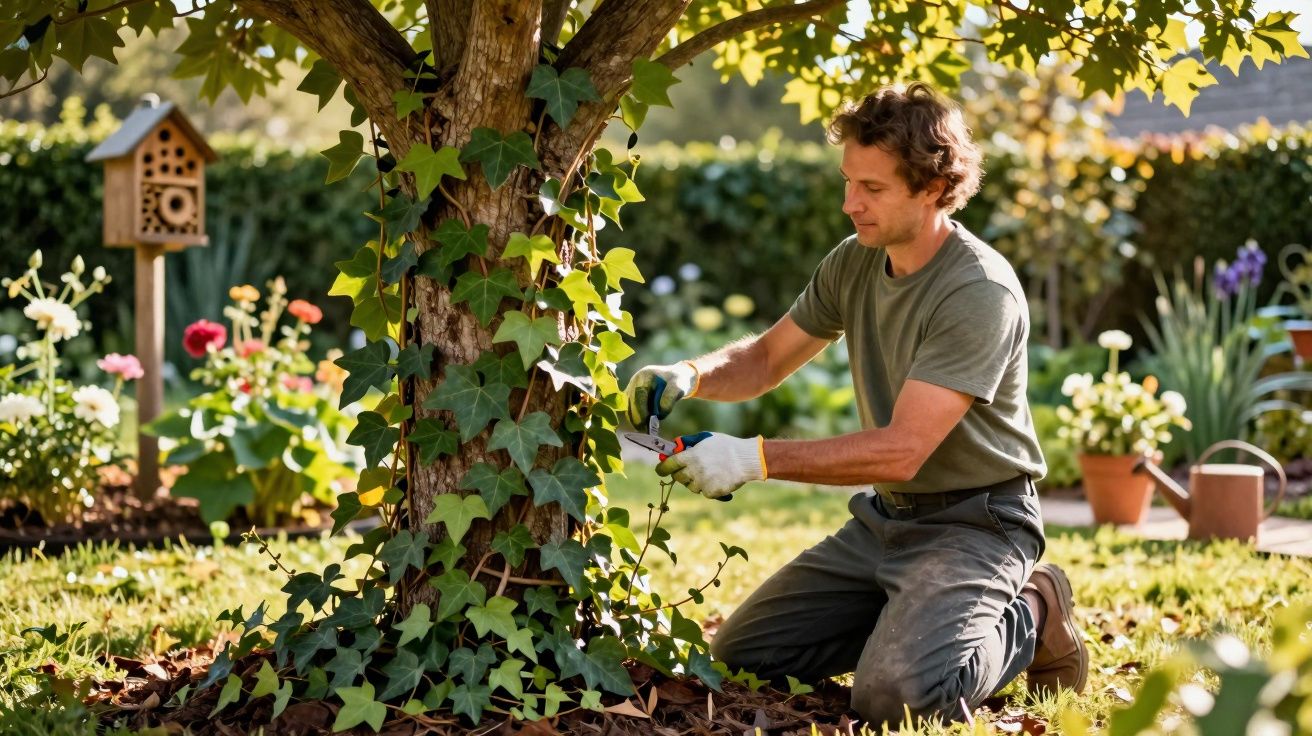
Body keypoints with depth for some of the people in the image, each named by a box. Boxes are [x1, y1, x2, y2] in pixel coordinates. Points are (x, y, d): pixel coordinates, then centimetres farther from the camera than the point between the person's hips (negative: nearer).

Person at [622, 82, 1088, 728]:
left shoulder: (980, 293, -24)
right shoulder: (853, 264, 0)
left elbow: (901, 450, -28)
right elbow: (767, 358, 12)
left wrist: (755, 458, -29)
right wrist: (691, 375, -10)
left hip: (974, 522, -7)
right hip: (883, 516, 8)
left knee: (892, 694, -29)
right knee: (737, 656, 2)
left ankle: (1025, 622, 1)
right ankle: (914, 619, 16)